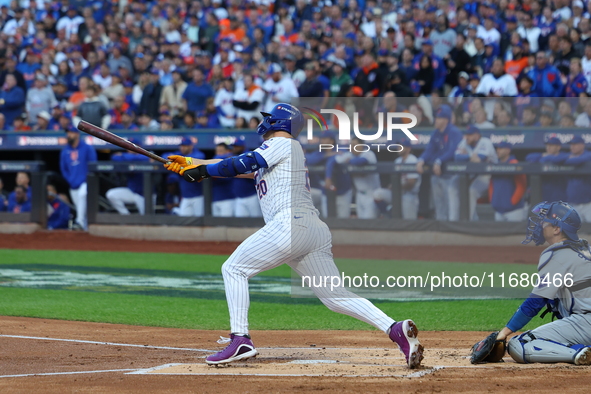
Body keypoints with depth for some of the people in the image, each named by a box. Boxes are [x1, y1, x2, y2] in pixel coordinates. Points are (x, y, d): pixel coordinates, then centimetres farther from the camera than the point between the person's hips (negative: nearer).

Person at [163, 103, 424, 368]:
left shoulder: (281, 144, 6)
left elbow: (242, 165, -4)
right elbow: (243, 167, 34)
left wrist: (203, 171, 6)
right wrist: (193, 164, 33)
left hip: (291, 224, -9)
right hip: (316, 232, 9)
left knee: (234, 269, -1)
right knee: (337, 297, 2)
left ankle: (240, 341, -11)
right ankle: (396, 329, -14)